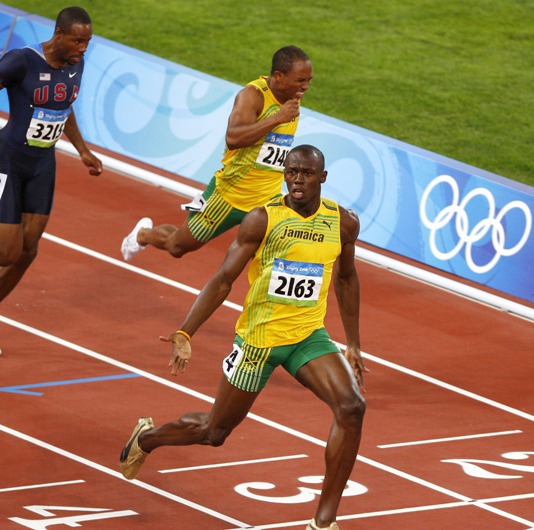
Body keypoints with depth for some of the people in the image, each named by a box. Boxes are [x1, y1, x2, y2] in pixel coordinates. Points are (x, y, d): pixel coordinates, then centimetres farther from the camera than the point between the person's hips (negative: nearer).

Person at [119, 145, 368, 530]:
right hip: (259, 337, -3)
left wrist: (353, 345, 16)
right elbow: (223, 280, -14)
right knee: (215, 432, 11)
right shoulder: (262, 220, -14)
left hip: (309, 337, 3)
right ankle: (147, 437, 45)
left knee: (352, 408, -22)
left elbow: (346, 278, 15)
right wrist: (185, 334, -24)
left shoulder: (344, 223, -3)